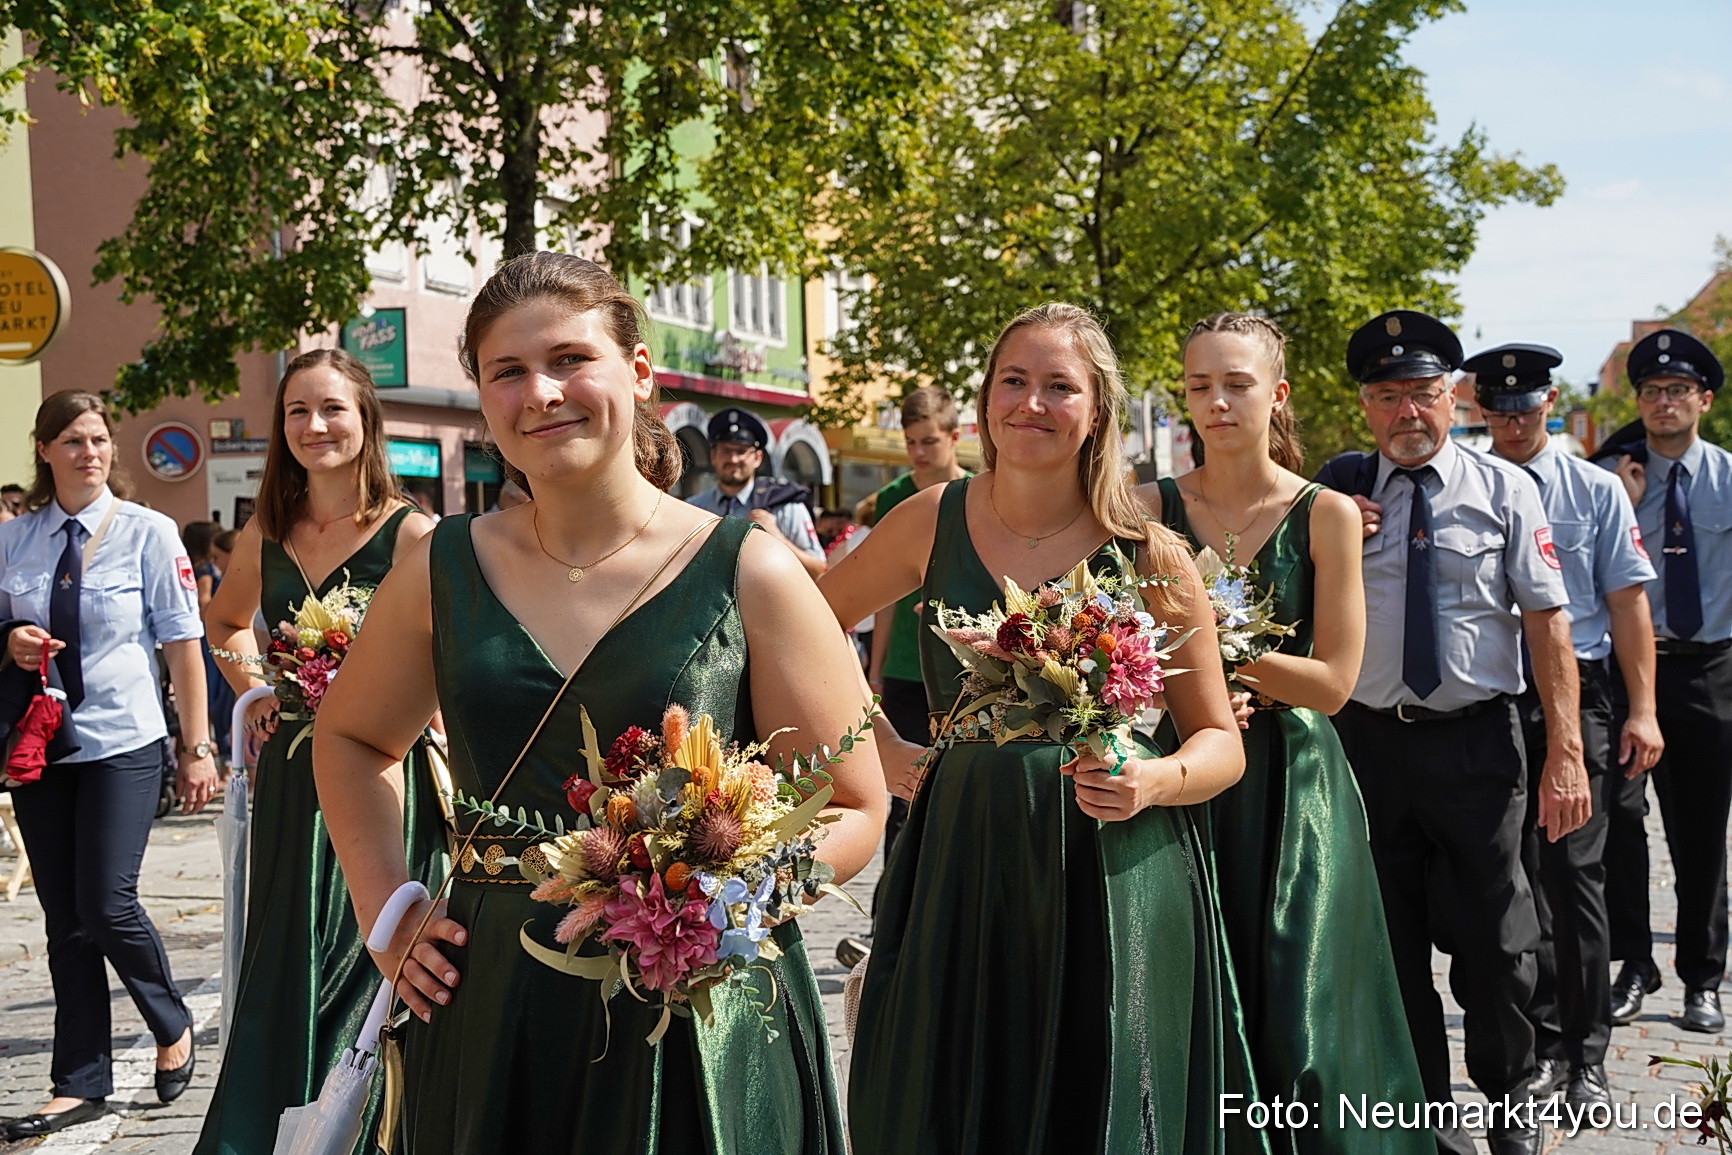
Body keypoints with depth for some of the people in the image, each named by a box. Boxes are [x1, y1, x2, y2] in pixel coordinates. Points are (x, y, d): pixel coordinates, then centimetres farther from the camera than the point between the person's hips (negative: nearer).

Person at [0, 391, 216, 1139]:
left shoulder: (148, 532, -6)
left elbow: (183, 646, -4)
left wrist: (197, 749, -5)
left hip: (123, 745, -4)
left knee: (106, 906, -9)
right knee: (63, 918, 8)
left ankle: (173, 1028, 20)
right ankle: (82, 1086, 18)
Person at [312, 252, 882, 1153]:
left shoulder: (746, 573, -7)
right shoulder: (443, 573, 1)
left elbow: (853, 810, -4)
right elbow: (350, 740, 18)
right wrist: (386, 912, 8)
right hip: (490, 1015, 3)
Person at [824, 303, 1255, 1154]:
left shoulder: (1150, 557, -5)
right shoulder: (932, 522, -1)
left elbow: (1221, 742, 2)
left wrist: (1154, 781, -18)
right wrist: (873, 746, 6)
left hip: (1115, 884, -1)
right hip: (959, 869, 2)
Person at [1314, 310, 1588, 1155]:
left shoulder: (1504, 489, -1)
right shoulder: (1339, 491, 4)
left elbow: (1547, 621, -5)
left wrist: (1566, 754, -11)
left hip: (1477, 739, -2)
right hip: (1368, 738, 2)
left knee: (1495, 940, 7)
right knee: (1392, 941, 12)